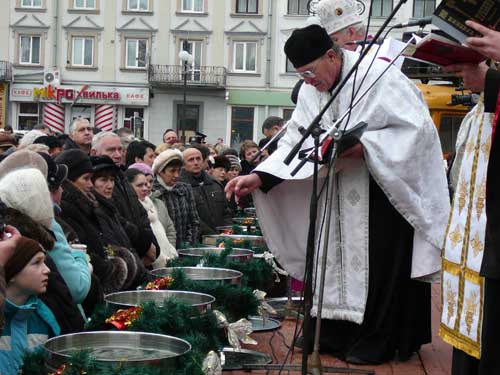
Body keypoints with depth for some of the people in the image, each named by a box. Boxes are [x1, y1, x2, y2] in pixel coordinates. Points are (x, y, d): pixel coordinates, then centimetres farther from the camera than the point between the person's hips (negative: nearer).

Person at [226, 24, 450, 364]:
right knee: (335, 259, 9)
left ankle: (378, 341, 8)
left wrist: (364, 144, -27)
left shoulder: (378, 76, -19)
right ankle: (335, 333, 19)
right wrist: (258, 177, -12)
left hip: (385, 190, -7)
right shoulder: (311, 91, 1)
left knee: (379, 265, -4)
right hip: (341, 191, 7)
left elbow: (418, 127, -20)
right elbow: (295, 141, 1)